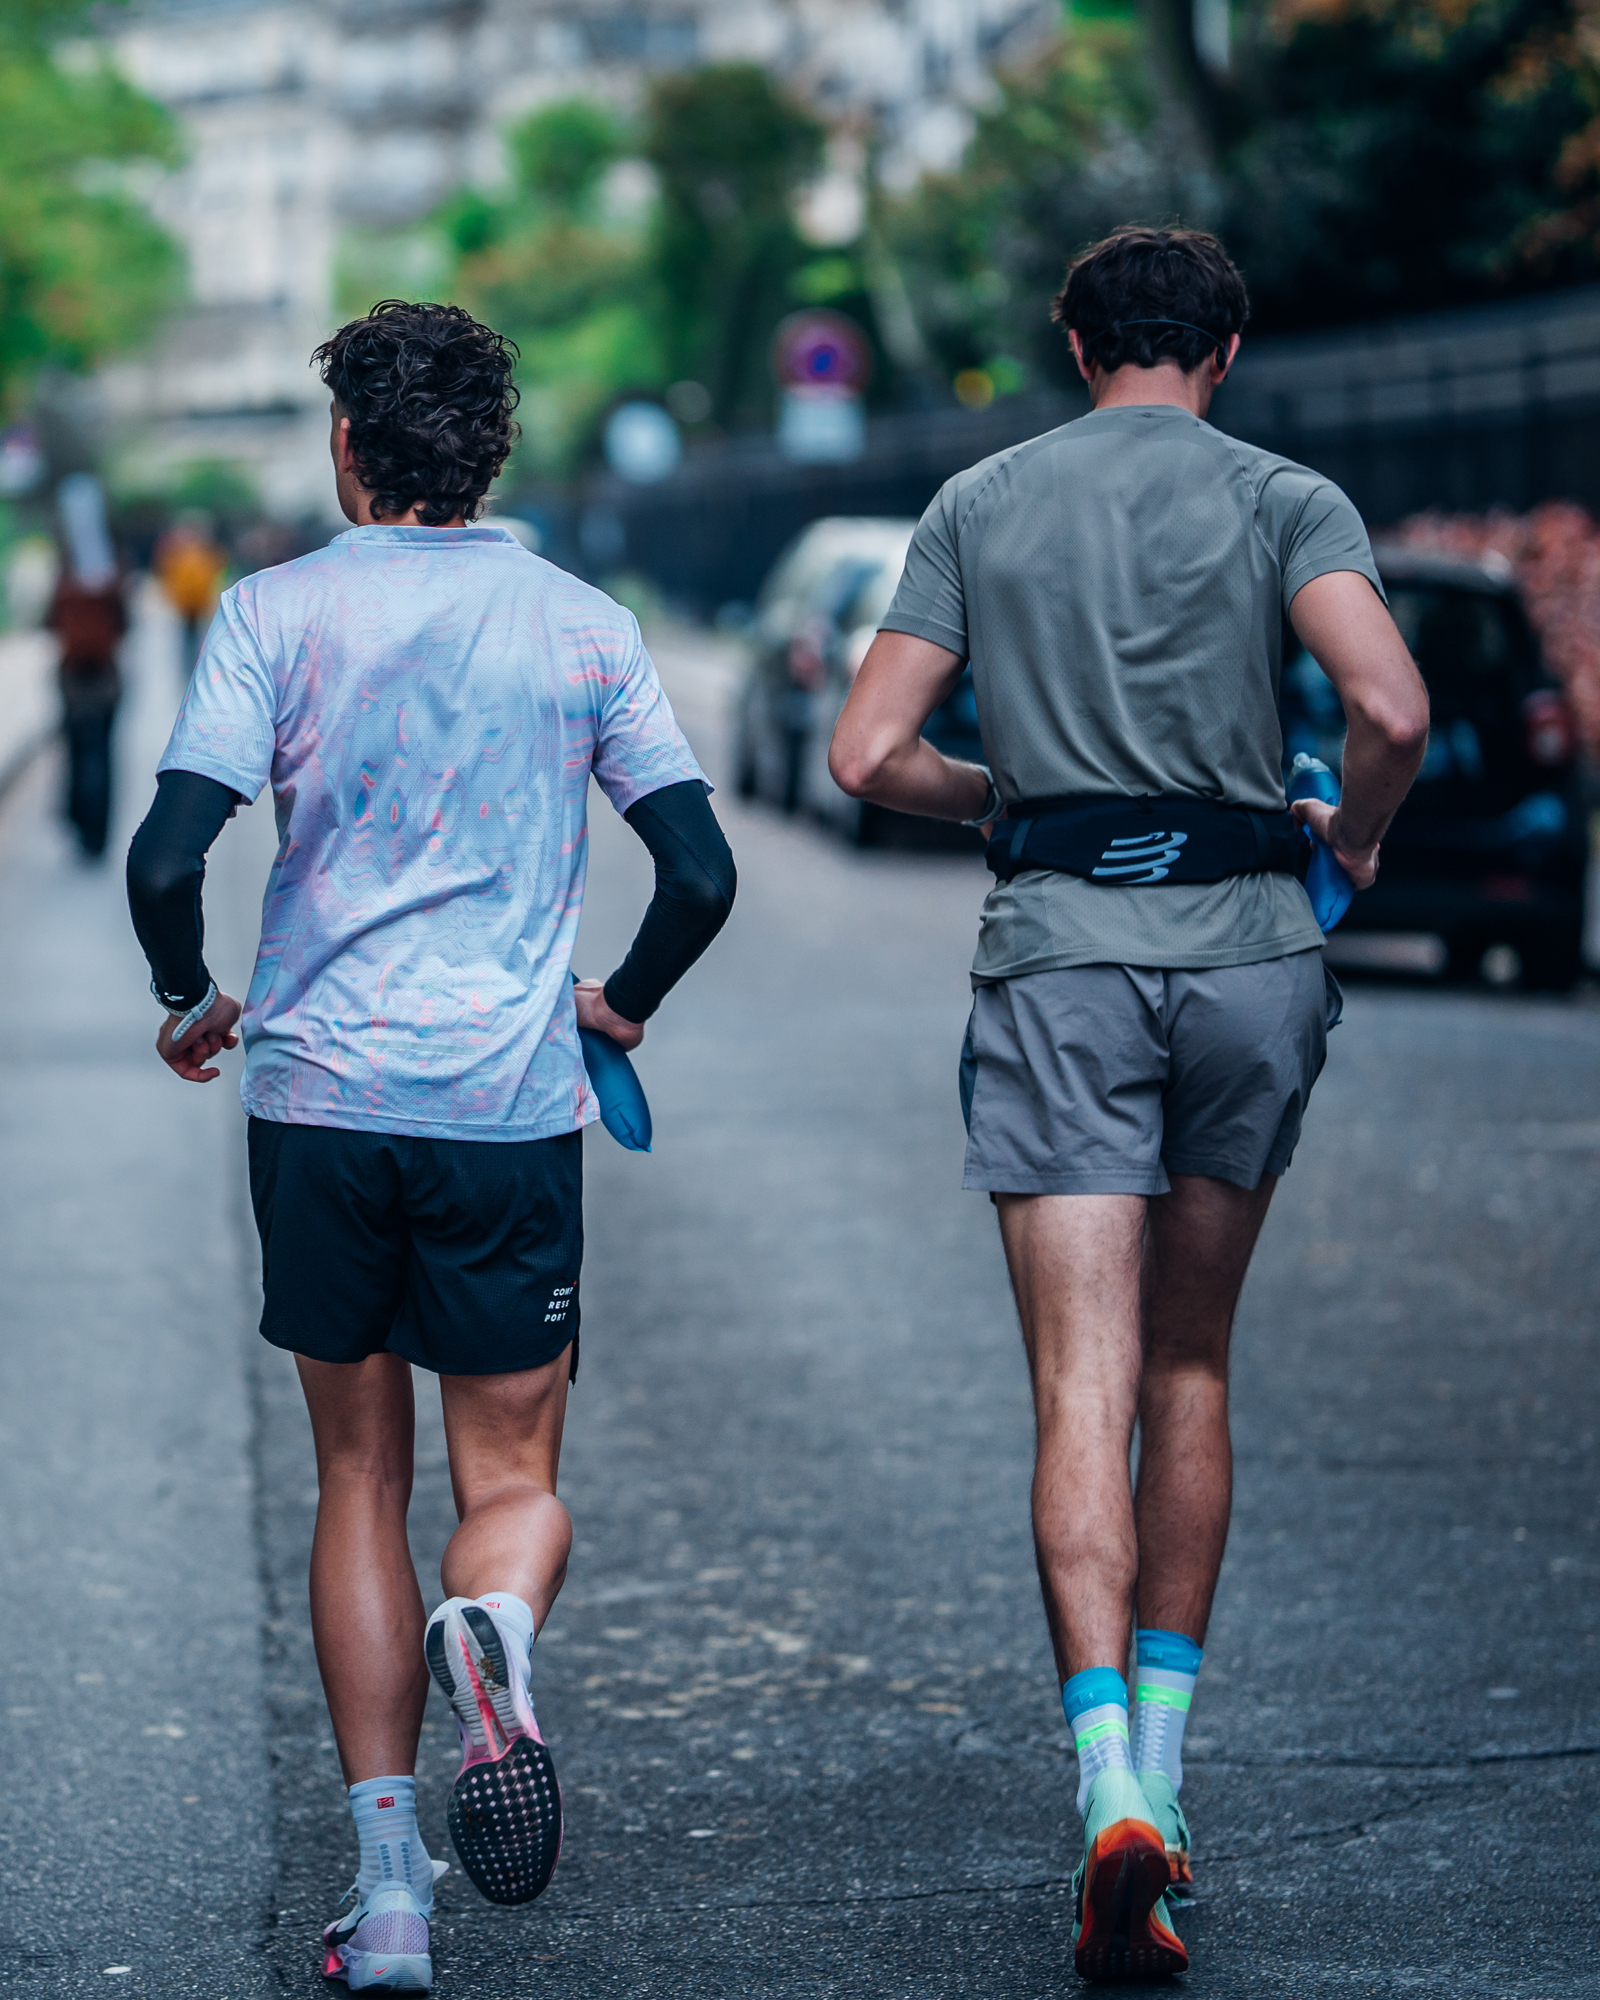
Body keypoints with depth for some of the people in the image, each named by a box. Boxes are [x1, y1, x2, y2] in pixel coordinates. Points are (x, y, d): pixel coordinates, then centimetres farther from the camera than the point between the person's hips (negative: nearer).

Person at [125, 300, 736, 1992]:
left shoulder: (275, 615, -1)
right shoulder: (584, 630, 3)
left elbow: (166, 861, -10)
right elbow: (701, 875, 0)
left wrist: (188, 1004, 10)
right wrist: (621, 1006, 20)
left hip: (319, 1093, 0)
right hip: (512, 1098, 0)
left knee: (359, 1482, 12)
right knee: (513, 1479, 11)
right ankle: (492, 1638, -26)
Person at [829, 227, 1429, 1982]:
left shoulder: (979, 504, 8)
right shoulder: (1285, 501, 3)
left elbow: (868, 755, 3)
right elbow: (1393, 713, -14)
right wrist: (1349, 838, 6)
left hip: (1061, 958, 0)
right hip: (1247, 949, 1)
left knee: (1083, 1391, -6)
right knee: (1190, 1370, 16)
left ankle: (1113, 1790, -22)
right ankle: (1162, 1766, 20)